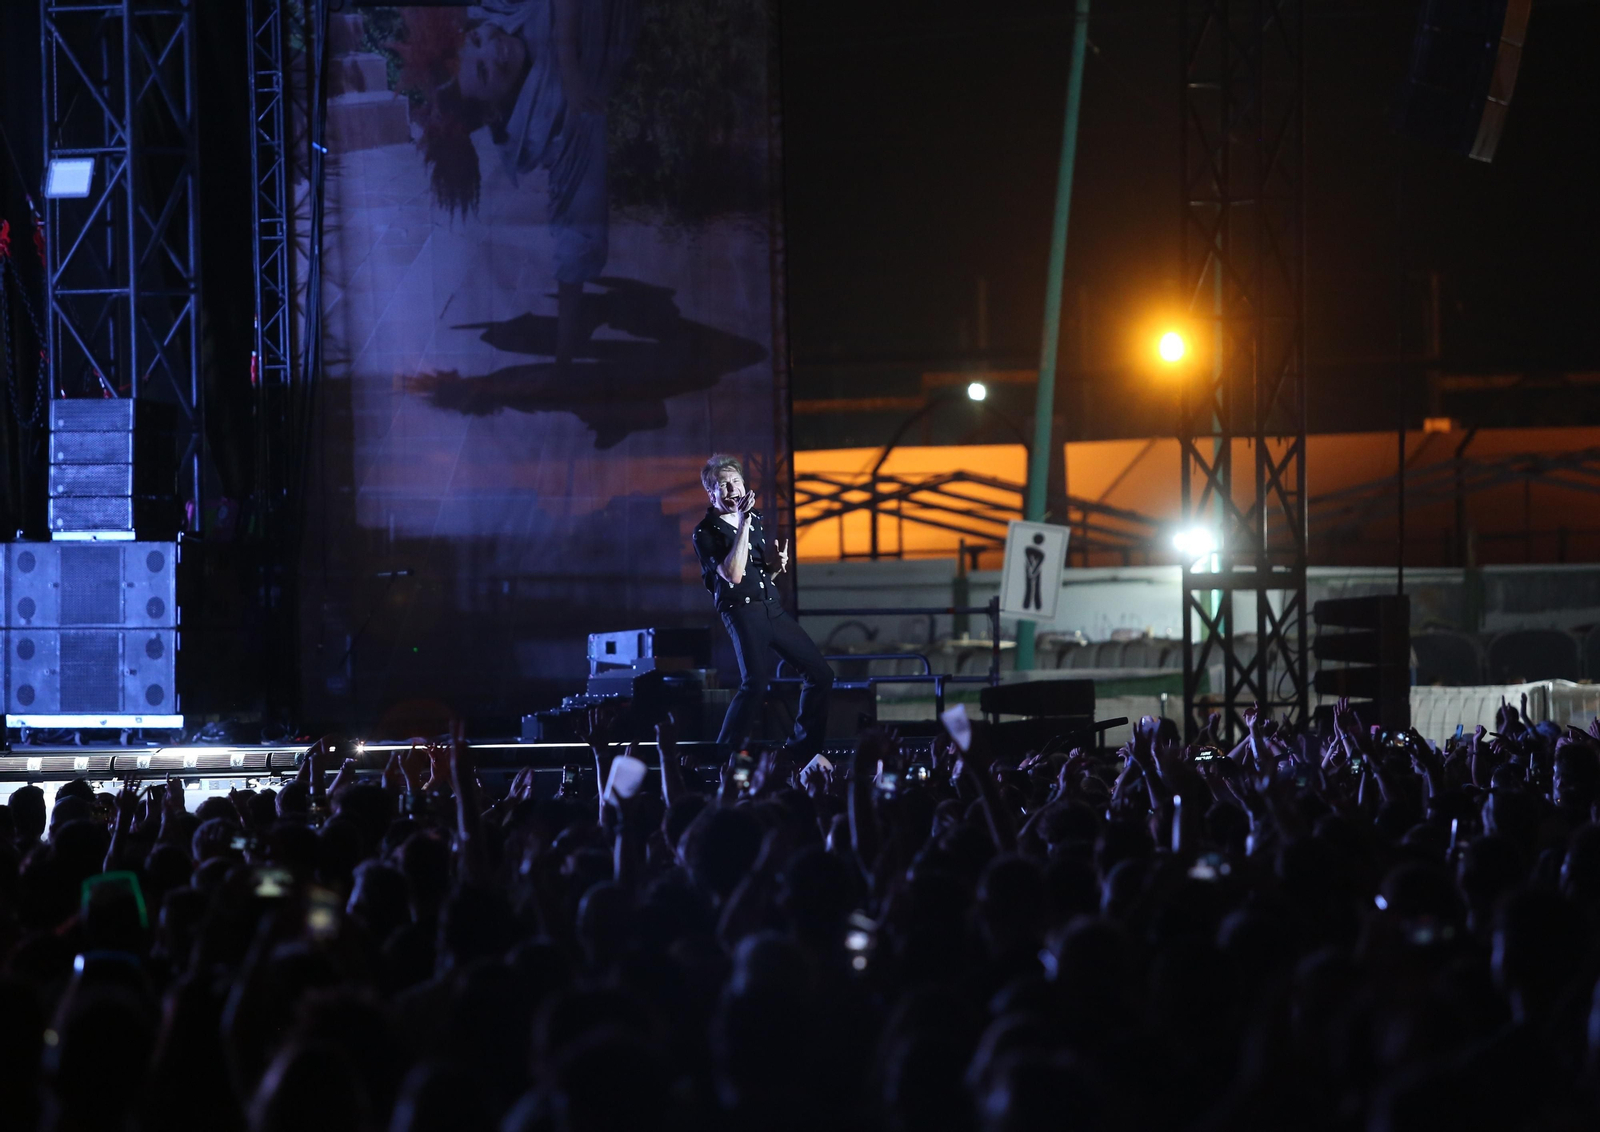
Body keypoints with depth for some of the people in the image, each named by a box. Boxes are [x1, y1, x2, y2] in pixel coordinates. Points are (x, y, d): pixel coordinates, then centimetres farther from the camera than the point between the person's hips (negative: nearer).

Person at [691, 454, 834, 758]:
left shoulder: (755, 521, 16)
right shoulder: (706, 533, -4)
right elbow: (733, 574, -18)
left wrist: (779, 565, 3)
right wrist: (743, 523, -19)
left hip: (772, 607, 7)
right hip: (741, 609, -7)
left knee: (820, 672, 3)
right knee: (756, 680, -26)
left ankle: (806, 750, 15)